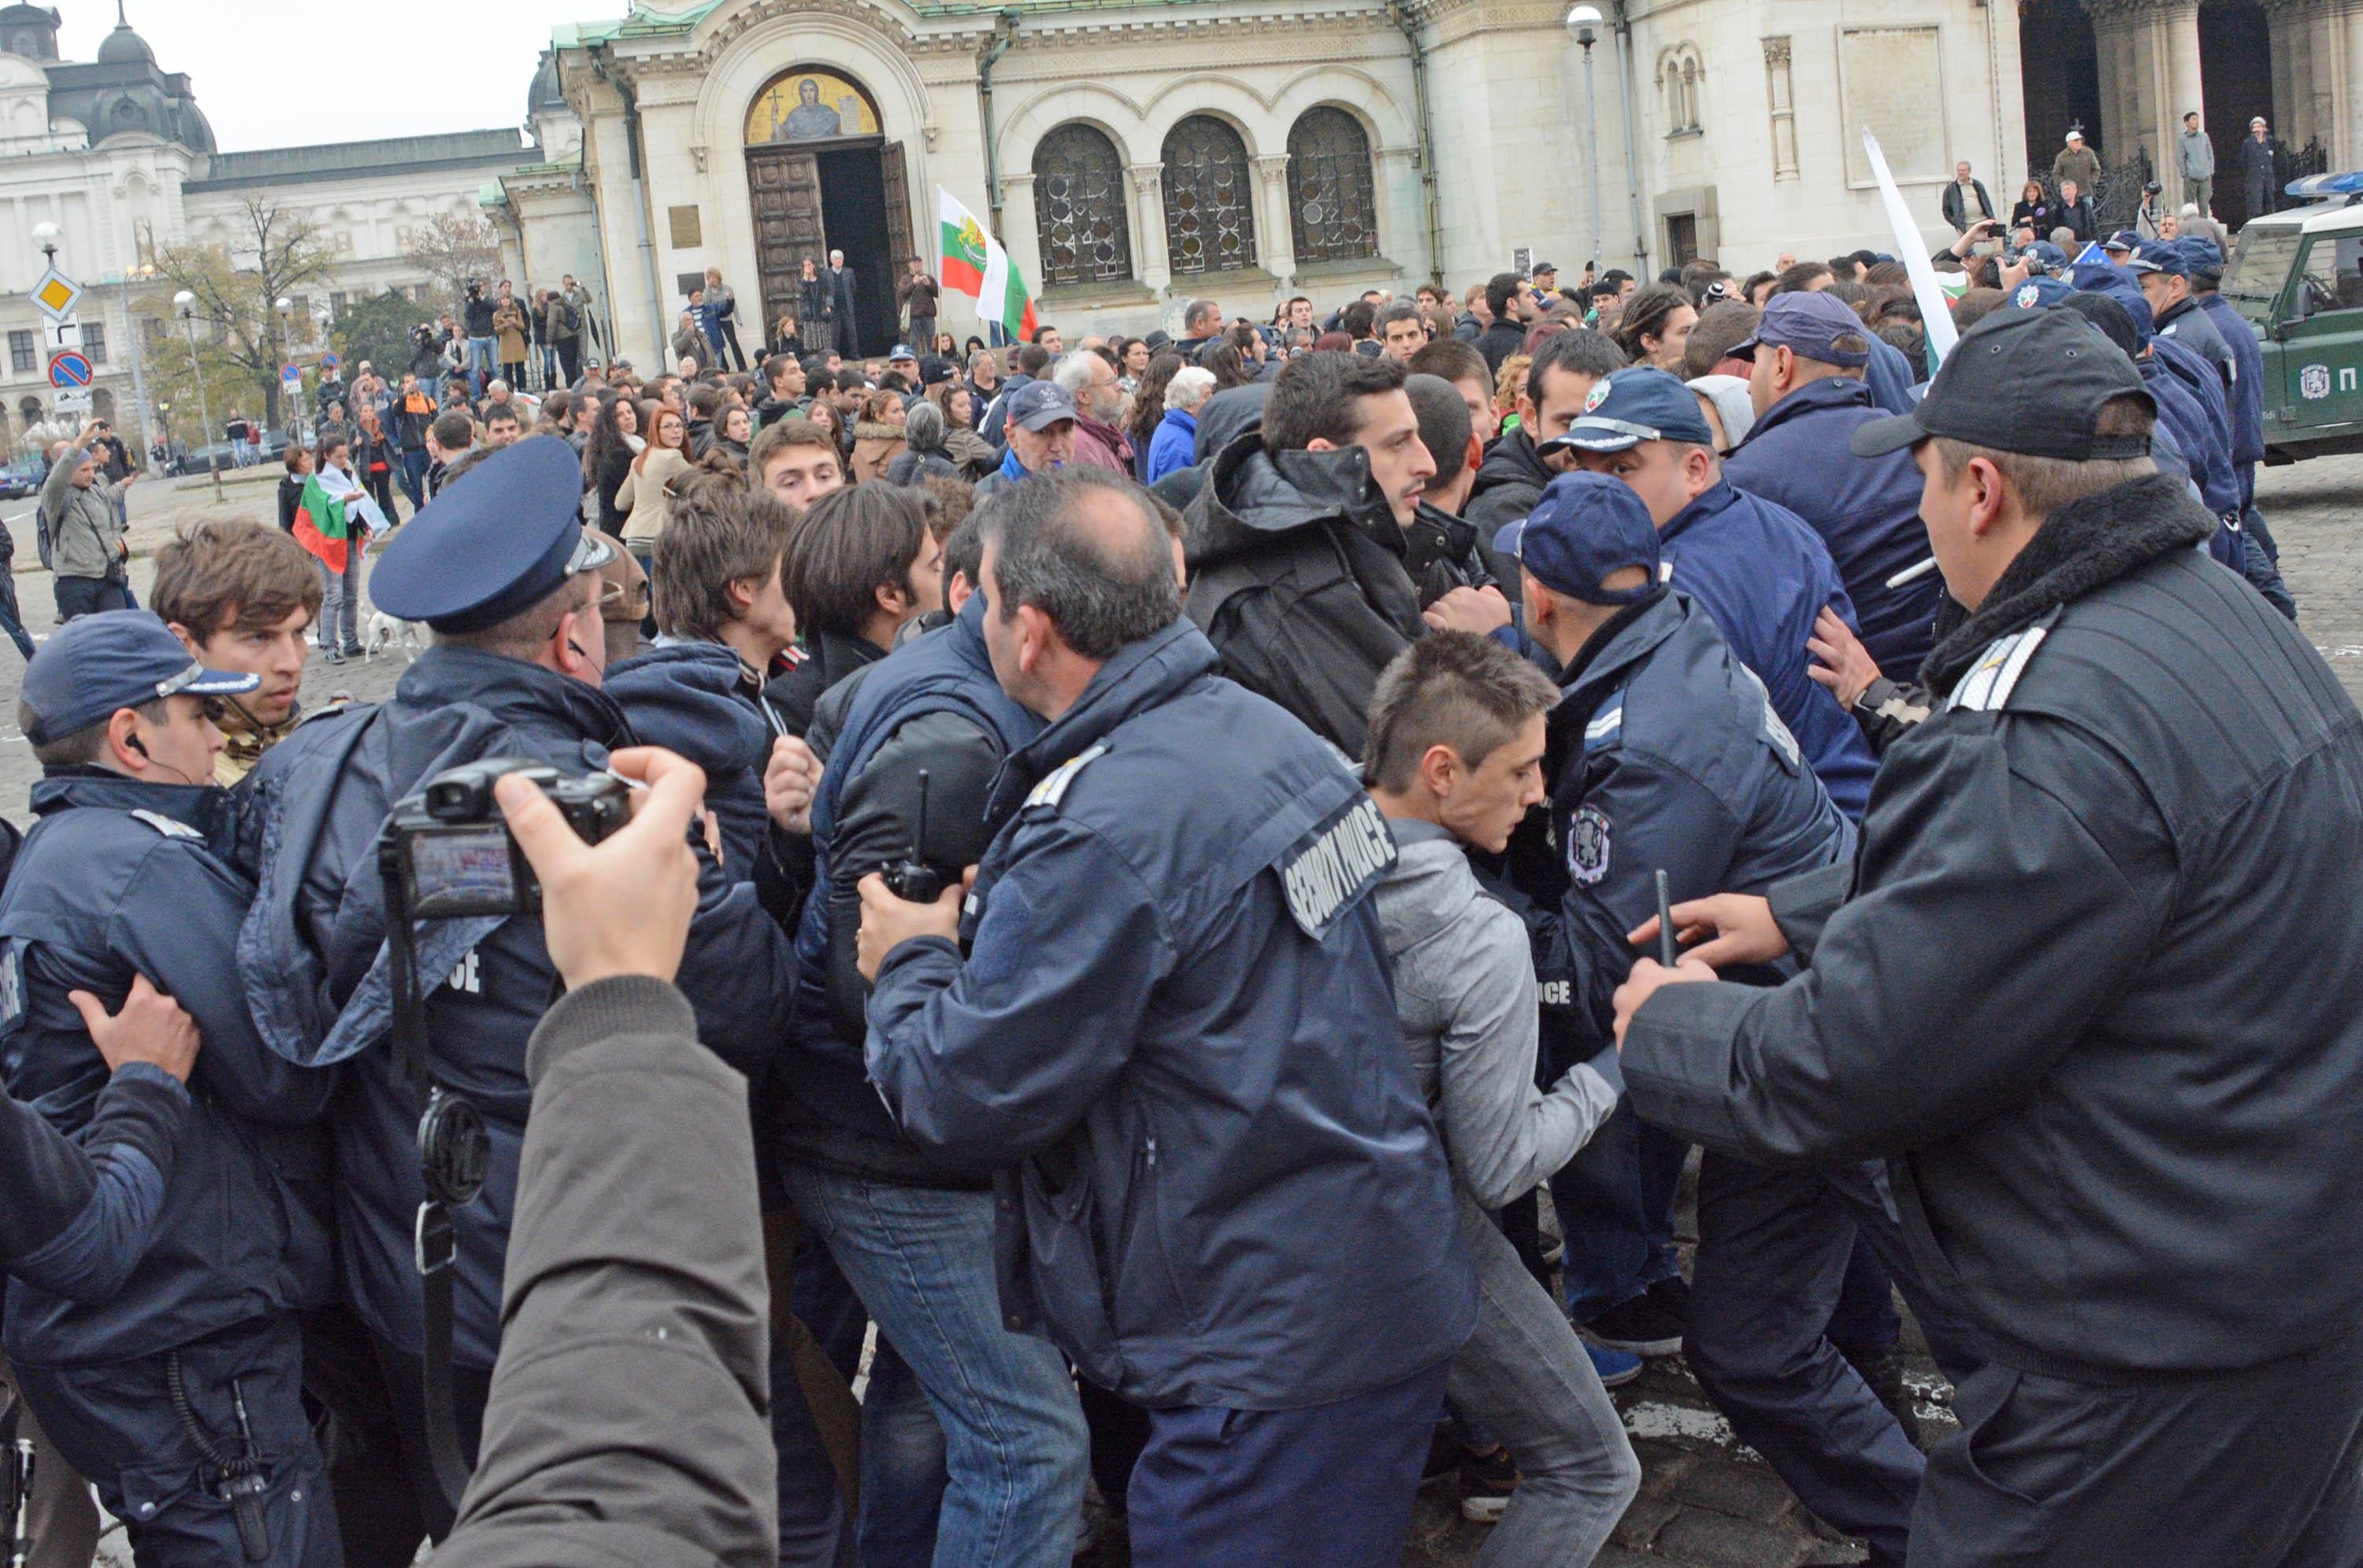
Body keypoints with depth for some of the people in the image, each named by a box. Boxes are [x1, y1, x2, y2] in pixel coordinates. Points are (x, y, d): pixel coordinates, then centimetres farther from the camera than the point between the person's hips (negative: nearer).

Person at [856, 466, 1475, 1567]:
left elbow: (973, 1099, -18)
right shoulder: (1266, 731, 4)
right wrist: (979, 934, 15)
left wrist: (909, 964, 2)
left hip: (1274, 1346, -9)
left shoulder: (1102, 832, -24)